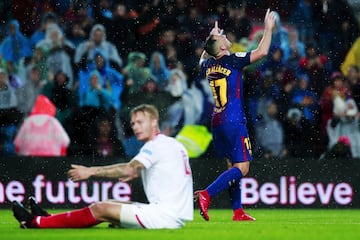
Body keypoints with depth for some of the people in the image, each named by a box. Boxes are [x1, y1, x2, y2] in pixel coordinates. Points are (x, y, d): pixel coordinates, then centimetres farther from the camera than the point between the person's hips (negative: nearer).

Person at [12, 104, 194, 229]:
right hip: (176, 214, 9)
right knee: (110, 205, 14)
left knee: (100, 209, -8)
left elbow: (129, 169, -22)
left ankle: (37, 222, -2)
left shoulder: (157, 145, -11)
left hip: (165, 215, -9)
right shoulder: (172, 144, 18)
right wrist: (138, 173, 22)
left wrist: (91, 171, -17)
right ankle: (49, 219, 20)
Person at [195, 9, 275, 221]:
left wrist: (212, 37, 34)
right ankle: (206, 195, -23)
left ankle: (238, 211, 11)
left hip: (217, 122, 8)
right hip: (234, 122, -8)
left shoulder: (208, 65, 7)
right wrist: (269, 28, -2)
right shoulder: (231, 61, -12)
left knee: (233, 165, 14)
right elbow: (262, 52, -13)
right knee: (242, 168, -8)